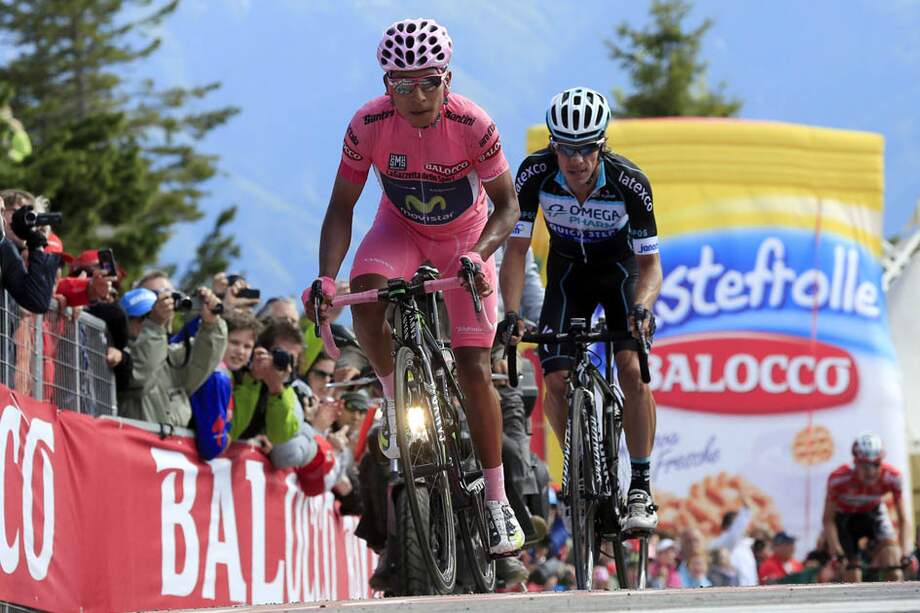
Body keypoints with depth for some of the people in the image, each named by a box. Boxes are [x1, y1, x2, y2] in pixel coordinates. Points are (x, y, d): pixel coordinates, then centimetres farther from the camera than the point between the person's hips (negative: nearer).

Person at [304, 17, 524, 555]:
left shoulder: (473, 126, -29)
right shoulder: (370, 125, -25)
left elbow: (507, 205, -19)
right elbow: (342, 208, -17)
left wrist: (478, 255, -39)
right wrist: (327, 277, -32)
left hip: (465, 239, -1)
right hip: (401, 228, 1)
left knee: (475, 369, -7)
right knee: (367, 298, -34)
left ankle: (498, 501, 5)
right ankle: (397, 400, -8)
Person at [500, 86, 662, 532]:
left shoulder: (629, 182, -31)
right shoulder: (535, 174, -27)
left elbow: (650, 262, -24)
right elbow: (516, 249, -20)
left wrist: (641, 307, -44)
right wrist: (511, 313, -33)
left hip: (620, 270, -2)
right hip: (568, 273, 2)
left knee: (632, 370, -23)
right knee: (556, 379, -13)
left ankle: (640, 487, -15)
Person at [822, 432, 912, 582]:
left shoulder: (892, 477, -31)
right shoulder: (839, 479, -36)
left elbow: (903, 519, -24)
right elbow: (828, 519, -26)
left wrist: (905, 553, -35)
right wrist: (836, 553, -36)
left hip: (873, 512, 1)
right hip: (844, 516, -1)